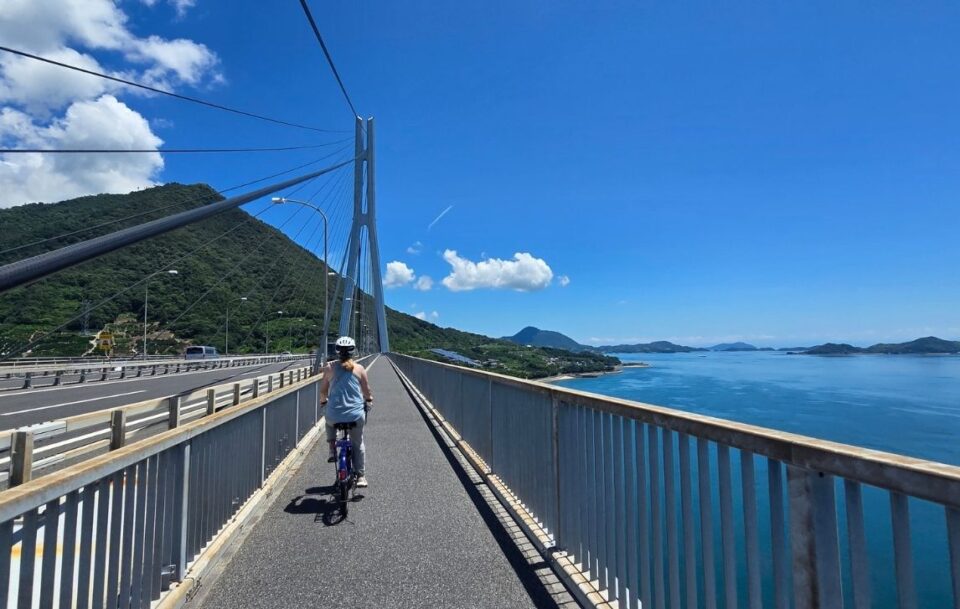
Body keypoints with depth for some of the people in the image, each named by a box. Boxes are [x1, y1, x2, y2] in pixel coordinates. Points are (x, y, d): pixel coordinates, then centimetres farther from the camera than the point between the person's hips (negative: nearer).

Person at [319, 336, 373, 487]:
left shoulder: (329, 367, 0)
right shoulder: (359, 368, 0)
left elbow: (323, 390, 5)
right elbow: (367, 391, 5)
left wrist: (323, 401, 26)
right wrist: (369, 401, 27)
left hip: (335, 415, 0)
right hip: (356, 414, 0)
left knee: (329, 423, 37)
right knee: (358, 443, 20)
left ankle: (332, 450, 23)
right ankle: (360, 476, 21)